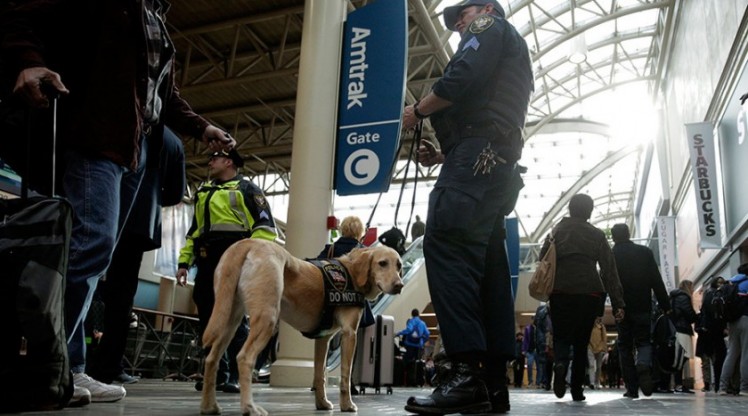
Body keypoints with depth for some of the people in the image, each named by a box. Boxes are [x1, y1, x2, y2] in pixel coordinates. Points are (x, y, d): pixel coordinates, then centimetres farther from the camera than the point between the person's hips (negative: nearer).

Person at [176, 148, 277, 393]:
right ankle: (216, 373, 13)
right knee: (208, 318, 5)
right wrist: (184, 262, 16)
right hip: (206, 264, 7)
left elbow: (265, 227, -6)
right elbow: (193, 231, 26)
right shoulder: (203, 192, 26)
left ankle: (237, 376, -3)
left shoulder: (246, 189, 4)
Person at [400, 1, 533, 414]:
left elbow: (463, 77, -10)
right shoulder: (512, 55, 38)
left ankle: (468, 372, -30)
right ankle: (493, 382, -3)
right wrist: (441, 155, 22)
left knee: (445, 245, -22)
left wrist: (418, 110, 4)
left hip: (477, 156, -10)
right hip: (499, 164, 10)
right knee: (487, 263, 1)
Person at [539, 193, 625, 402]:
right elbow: (609, 270, 3)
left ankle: (560, 364, -24)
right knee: (581, 341, 11)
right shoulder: (597, 234, 9)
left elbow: (543, 261, 5)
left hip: (560, 292, 0)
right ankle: (577, 389, 10)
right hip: (589, 293, 0)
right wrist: (618, 303, 1)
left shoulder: (557, 231, 11)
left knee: (561, 337, 8)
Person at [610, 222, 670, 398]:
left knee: (625, 346, 8)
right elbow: (657, 281, -1)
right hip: (642, 307, 0)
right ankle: (643, 365, -23)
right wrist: (665, 305, 2)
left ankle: (632, 388, 3)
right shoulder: (645, 252, 2)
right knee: (643, 341, 10)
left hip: (621, 308, 0)